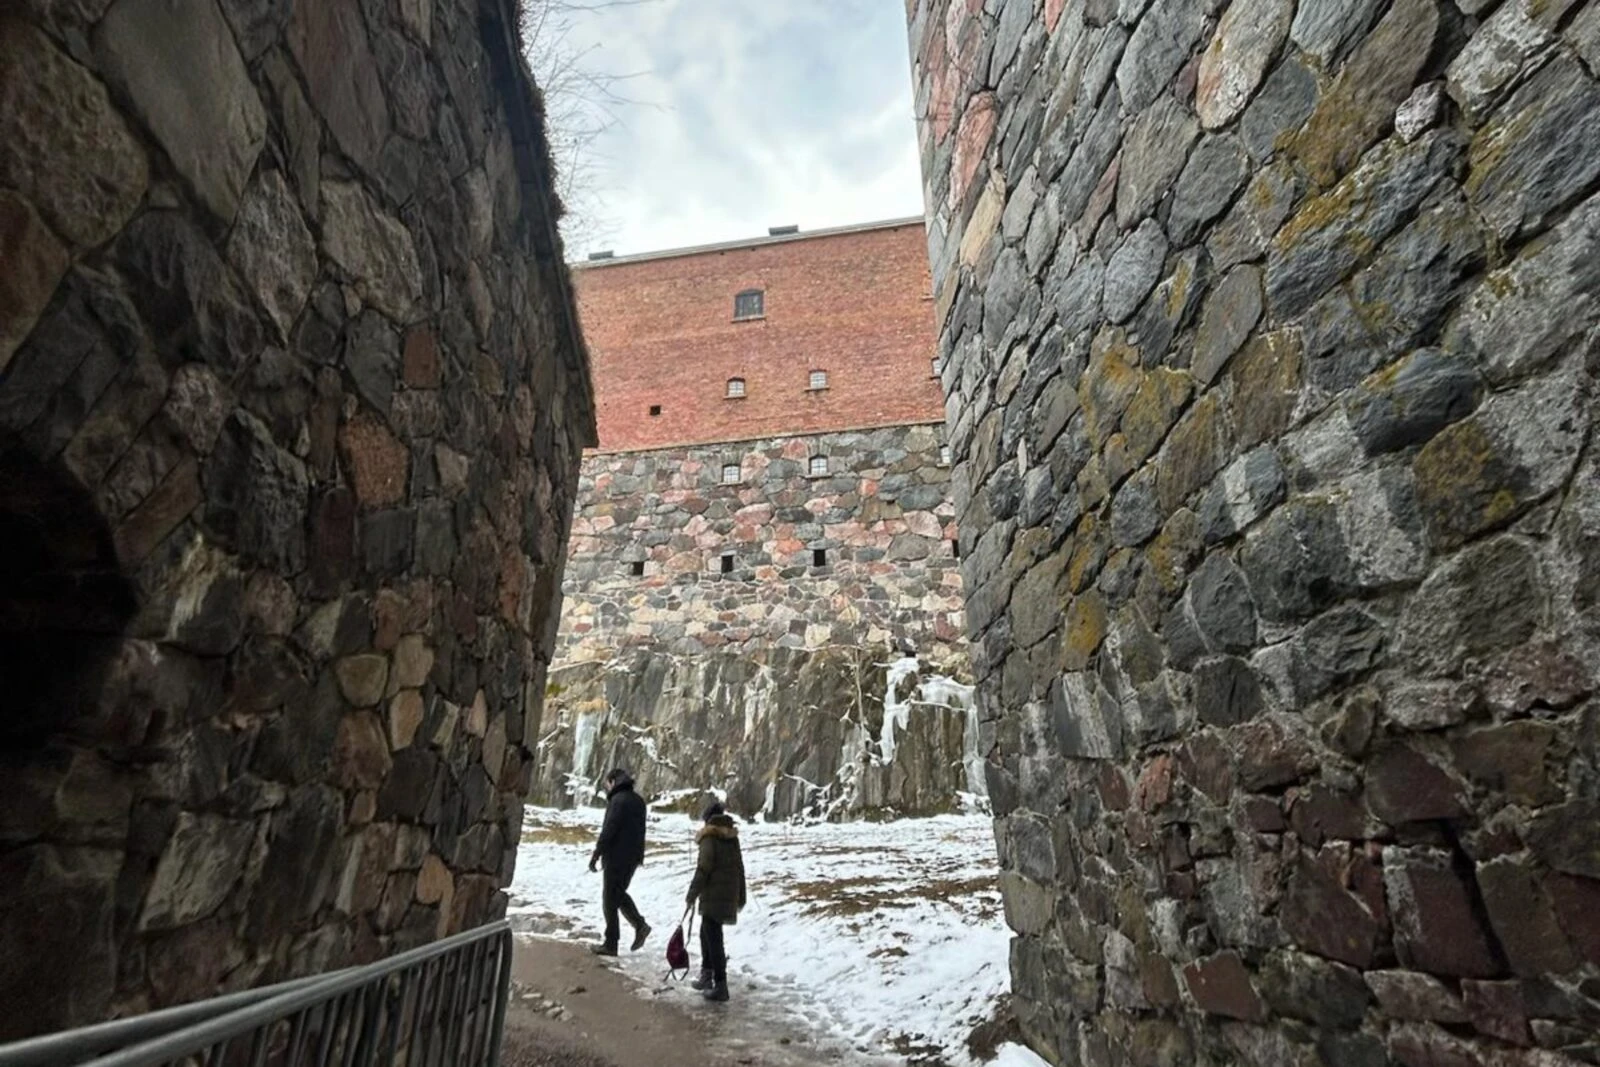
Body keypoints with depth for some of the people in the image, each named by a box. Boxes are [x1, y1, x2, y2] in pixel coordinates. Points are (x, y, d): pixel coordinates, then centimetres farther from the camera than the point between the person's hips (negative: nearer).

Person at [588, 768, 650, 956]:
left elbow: (608, 830, -19)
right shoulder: (638, 800, 12)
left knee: (610, 899, 3)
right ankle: (640, 925, 8)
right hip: (633, 857, 8)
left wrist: (596, 854, -14)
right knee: (620, 893, 21)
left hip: (616, 857, -8)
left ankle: (610, 944, 8)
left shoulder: (618, 800, -15)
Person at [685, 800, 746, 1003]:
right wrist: (741, 897, 22)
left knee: (713, 939, -2)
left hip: (713, 896, -8)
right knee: (706, 934, 22)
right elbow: (739, 869, 15)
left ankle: (720, 985, -1)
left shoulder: (709, 840, -12)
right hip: (730, 896, 8)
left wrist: (691, 895, -6)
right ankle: (707, 975, 32)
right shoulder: (733, 839, 10)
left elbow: (702, 870, -15)